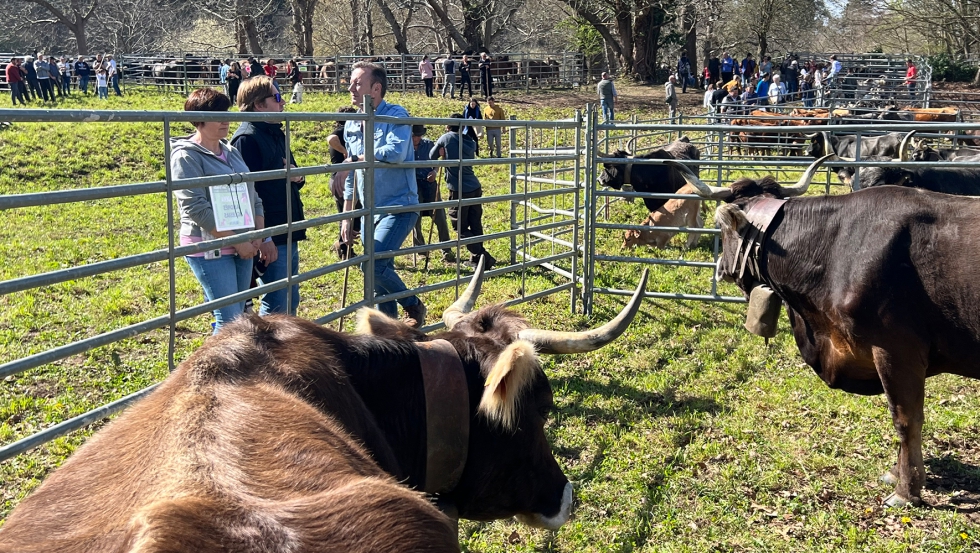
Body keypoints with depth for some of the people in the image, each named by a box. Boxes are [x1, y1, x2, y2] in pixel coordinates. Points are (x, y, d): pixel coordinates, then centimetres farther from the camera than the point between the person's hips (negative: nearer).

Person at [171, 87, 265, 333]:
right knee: (229, 320, -10)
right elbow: (197, 208, -17)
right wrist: (237, 240, -16)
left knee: (239, 317, 10)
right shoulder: (186, 156, -9)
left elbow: (252, 195, 16)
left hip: (243, 247, 7)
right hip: (209, 250, -7)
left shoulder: (231, 151, 14)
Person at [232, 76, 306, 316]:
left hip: (288, 235, 9)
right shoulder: (247, 139, -14)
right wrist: (263, 238, -23)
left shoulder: (277, 134, 15)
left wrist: (297, 178, 0)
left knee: (290, 302, 16)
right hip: (270, 240, -9)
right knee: (276, 306, -4)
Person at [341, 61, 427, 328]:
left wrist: (358, 157, -16)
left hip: (399, 206, -7)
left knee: (373, 264, -21)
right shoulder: (352, 125, 11)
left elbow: (396, 152, -30)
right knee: (380, 275, 9)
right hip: (370, 211, 7)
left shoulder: (395, 115, -9)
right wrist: (347, 217, 16)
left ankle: (413, 306, 2)